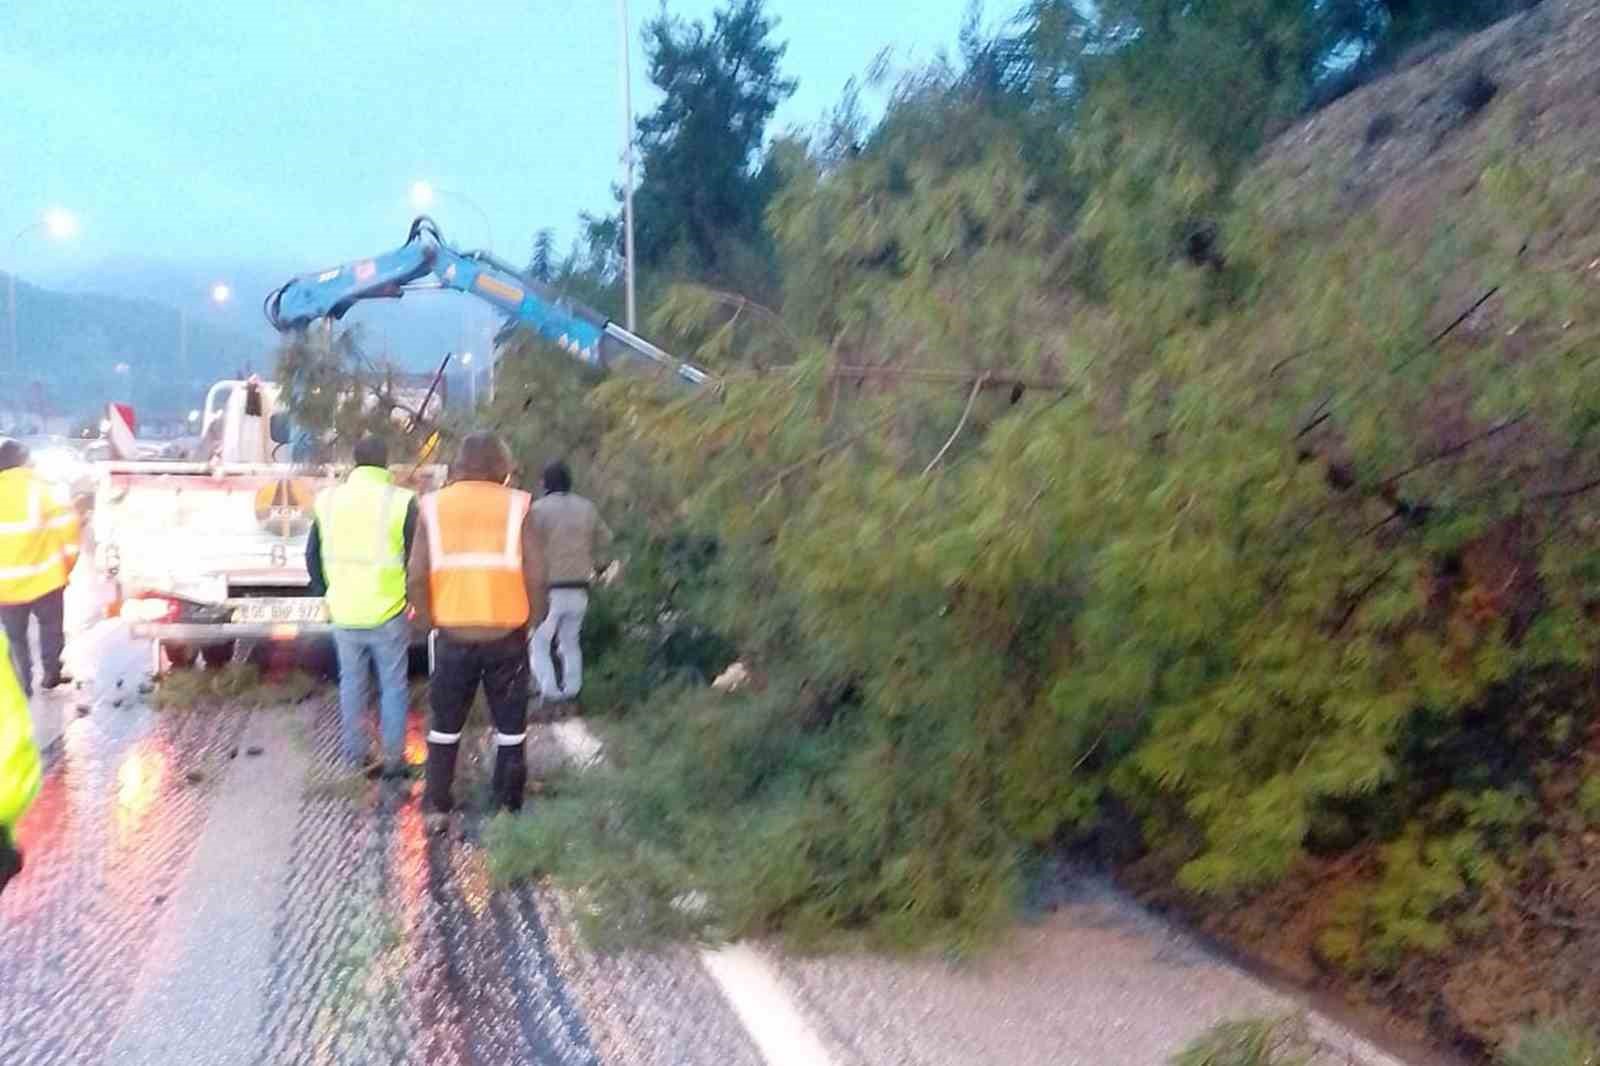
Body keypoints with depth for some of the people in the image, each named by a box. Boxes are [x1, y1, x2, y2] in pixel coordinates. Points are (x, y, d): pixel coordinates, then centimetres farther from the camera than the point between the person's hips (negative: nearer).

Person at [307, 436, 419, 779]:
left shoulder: (327, 500, 2)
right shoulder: (401, 502, -11)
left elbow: (313, 556, 10)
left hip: (343, 613, 3)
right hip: (388, 613, -3)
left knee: (351, 684, 15)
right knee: (393, 686, 7)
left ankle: (355, 758, 22)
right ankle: (393, 760, 11)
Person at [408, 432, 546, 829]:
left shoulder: (434, 506, 0)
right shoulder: (517, 506, -4)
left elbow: (417, 576, -5)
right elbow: (535, 575, -9)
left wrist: (430, 621, 9)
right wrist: (531, 621, 5)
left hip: (453, 636, 1)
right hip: (506, 636, -1)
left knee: (445, 725, 17)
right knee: (510, 726, 12)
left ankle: (436, 807, 21)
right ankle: (508, 808, 16)